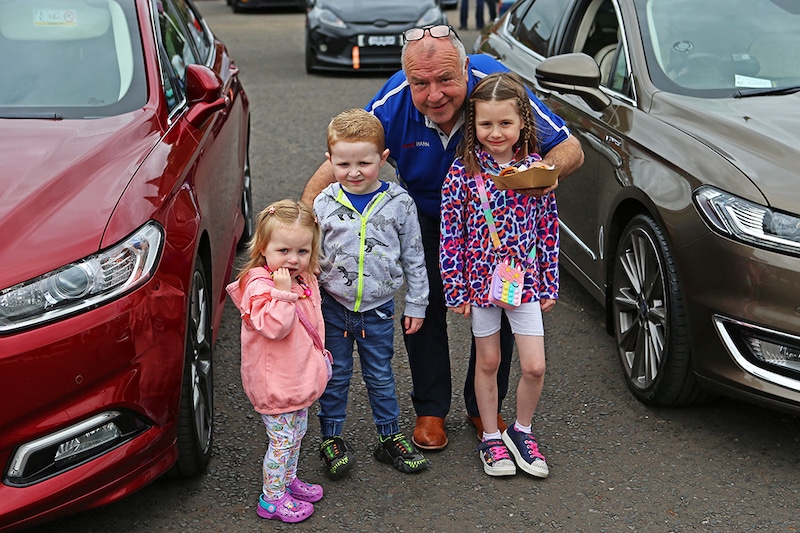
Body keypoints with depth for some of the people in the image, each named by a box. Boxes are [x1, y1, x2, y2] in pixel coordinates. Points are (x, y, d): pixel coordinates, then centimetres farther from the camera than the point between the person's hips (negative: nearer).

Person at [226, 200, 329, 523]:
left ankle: (288, 480, 41)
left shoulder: (304, 280, 5)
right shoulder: (259, 285, -23)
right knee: (283, 439, 1)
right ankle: (272, 498, 17)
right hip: (275, 384, -9)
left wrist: (320, 355, 24)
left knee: (296, 433, 22)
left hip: (299, 379, 9)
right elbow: (274, 327, -34)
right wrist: (283, 293, -37)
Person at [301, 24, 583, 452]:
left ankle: (484, 407, 23)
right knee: (423, 303, -3)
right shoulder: (393, 104, -30)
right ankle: (430, 409, 20)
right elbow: (336, 165, -21)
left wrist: (548, 169, -51)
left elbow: (570, 148, -27)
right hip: (426, 215, 0)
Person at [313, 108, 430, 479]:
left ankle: (389, 438, 28)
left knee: (380, 376, 13)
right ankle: (331, 439, 27)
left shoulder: (399, 203, -8)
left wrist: (416, 304, 2)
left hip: (378, 309, 0)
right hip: (334, 307, 0)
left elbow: (413, 257, 0)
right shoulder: (324, 204, -7)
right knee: (335, 376, 12)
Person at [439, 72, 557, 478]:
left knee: (534, 366, 1)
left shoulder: (536, 169, -5)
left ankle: (521, 431, 25)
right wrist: (455, 288, -7)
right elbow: (451, 234, -6)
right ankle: (491, 438, 28)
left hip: (525, 280, 1)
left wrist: (550, 284, 3)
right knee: (488, 361, 12)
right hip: (480, 280, -1)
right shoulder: (463, 171, -9)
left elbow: (548, 229, 2)